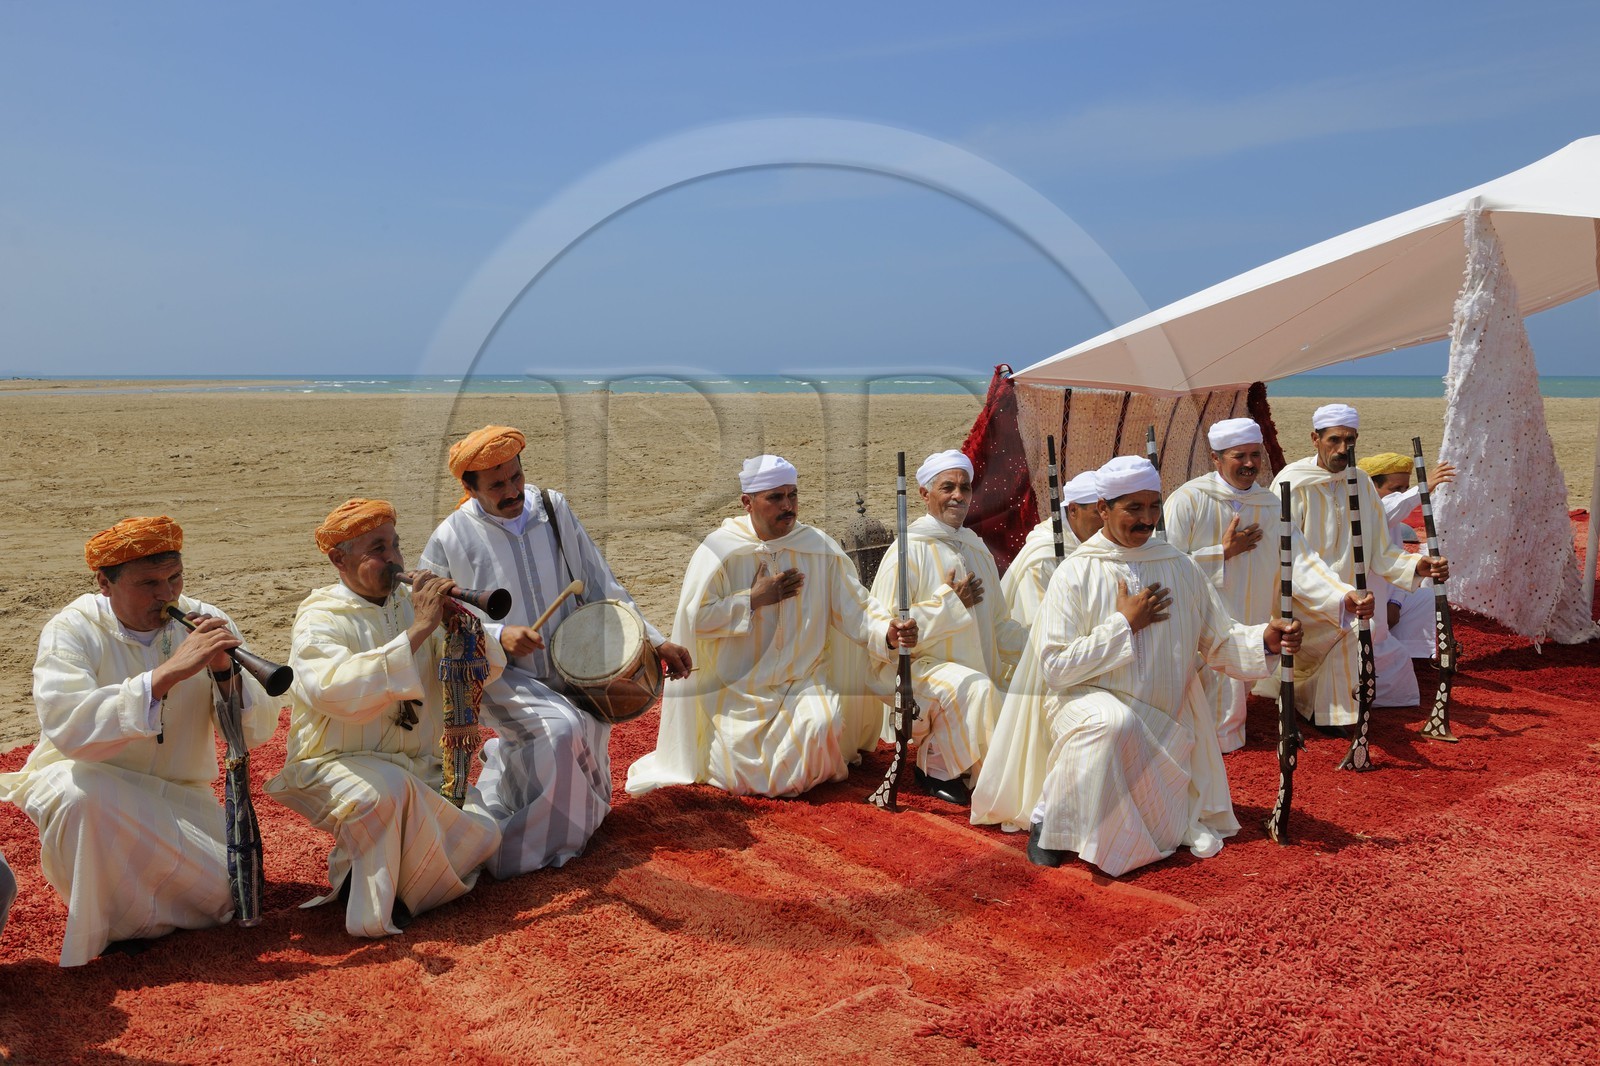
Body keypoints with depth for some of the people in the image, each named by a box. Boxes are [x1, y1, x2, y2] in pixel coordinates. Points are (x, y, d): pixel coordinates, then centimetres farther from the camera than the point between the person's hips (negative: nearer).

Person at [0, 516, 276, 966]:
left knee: (223, 897, -15)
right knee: (78, 793, -37)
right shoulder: (71, 631, -14)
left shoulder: (205, 624, -6)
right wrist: (166, 673, -40)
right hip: (88, 782, -3)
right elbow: (66, 727, -34)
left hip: (178, 794, 3)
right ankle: (99, 931, -10)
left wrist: (226, 672, -28)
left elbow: (258, 731, -9)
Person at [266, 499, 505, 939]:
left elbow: (489, 668, 3)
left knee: (483, 834, -12)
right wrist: (418, 630, -31)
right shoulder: (320, 619, -9)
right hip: (337, 766, -6)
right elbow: (337, 692, -31)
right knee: (386, 786, -37)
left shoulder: (412, 603, 7)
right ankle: (369, 911, -11)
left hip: (419, 769, 6)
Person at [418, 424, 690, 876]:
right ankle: (526, 849, -11)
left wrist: (654, 640, -5)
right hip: (502, 675, -4)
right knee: (559, 730, -32)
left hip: (572, 671, 4)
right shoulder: (451, 539, -11)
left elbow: (601, 585, 1)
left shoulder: (553, 508, -3)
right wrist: (497, 636, -23)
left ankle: (505, 757, 37)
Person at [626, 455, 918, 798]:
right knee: (741, 774, -10)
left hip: (803, 682, 2)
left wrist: (887, 631, -30)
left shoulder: (821, 548, -5)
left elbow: (854, 609, -10)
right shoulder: (719, 549, -10)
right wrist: (754, 599, -16)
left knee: (820, 728, -25)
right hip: (735, 689, -1)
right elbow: (694, 618, -12)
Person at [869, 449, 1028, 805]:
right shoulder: (908, 551, -7)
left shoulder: (979, 551, 14)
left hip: (980, 668, 7)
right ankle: (936, 765, -9)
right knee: (976, 688, -34)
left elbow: (999, 627, 18)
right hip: (921, 669, -7)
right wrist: (950, 602, -15)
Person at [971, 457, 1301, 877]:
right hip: (1086, 699, -4)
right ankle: (1048, 819, -19)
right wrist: (1123, 624, -15)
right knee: (1111, 721, -39)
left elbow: (1219, 641, 5)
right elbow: (1055, 667, -15)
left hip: (1163, 722, 5)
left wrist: (1265, 640, -15)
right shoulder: (1074, 574, -8)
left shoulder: (1180, 567, 5)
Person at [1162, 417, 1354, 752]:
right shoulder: (1188, 500, -13)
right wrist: (1223, 552, -17)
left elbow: (1301, 562, -6)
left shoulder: (1273, 506, 4)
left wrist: (1344, 595, -21)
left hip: (1250, 634, 5)